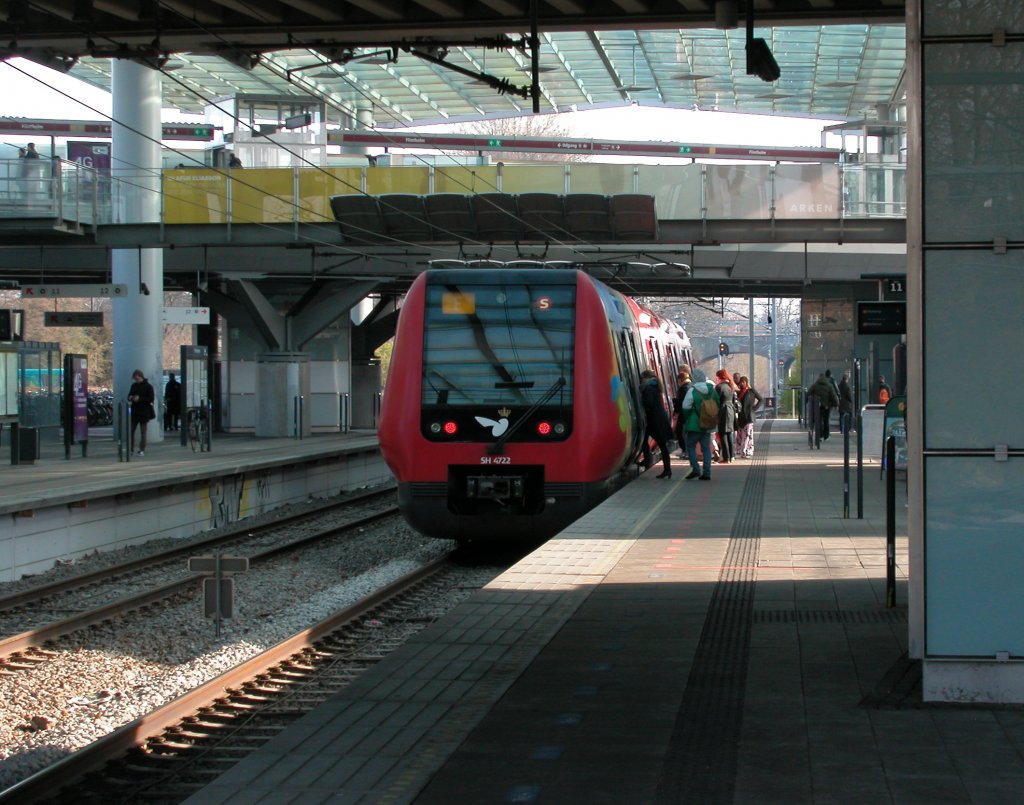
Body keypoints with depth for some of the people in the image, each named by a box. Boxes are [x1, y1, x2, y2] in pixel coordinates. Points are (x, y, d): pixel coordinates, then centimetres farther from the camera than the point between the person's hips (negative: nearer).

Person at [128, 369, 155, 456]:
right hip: (134, 411, 5)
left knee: (143, 432, 1)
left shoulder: (148, 386, -6)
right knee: (131, 430, 1)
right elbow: (129, 395, 19)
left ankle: (142, 450, 5)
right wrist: (130, 398, -6)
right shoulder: (134, 386, 11)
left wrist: (140, 399, -20)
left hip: (144, 412, -5)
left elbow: (151, 399, -11)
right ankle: (130, 449, 7)